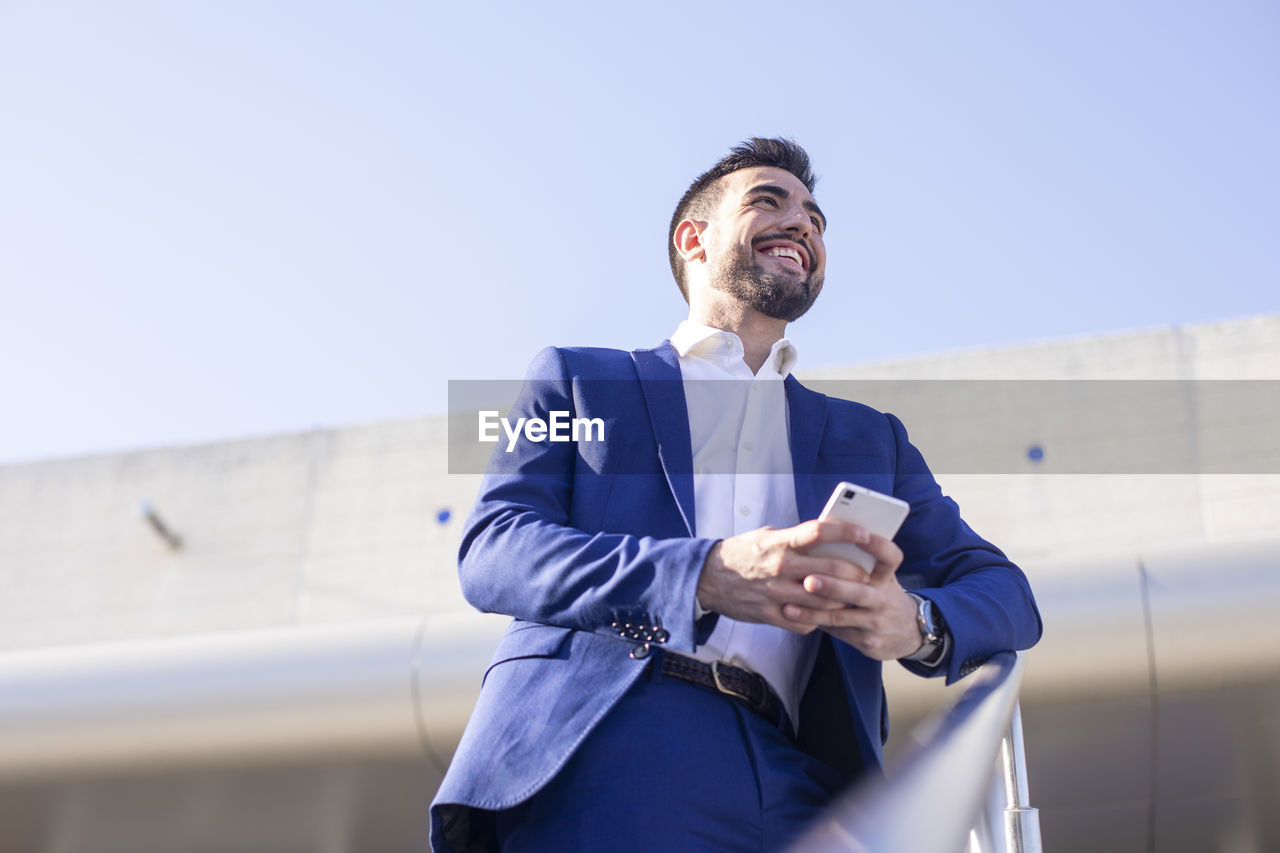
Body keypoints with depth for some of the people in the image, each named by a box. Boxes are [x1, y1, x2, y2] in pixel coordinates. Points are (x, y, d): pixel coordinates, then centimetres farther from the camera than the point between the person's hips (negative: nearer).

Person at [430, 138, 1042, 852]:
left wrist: (916, 621, -12)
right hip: (594, 760, -7)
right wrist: (706, 574, -18)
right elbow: (491, 552, 0)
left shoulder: (872, 439, 25)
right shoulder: (578, 379, 17)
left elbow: (1004, 591, 14)